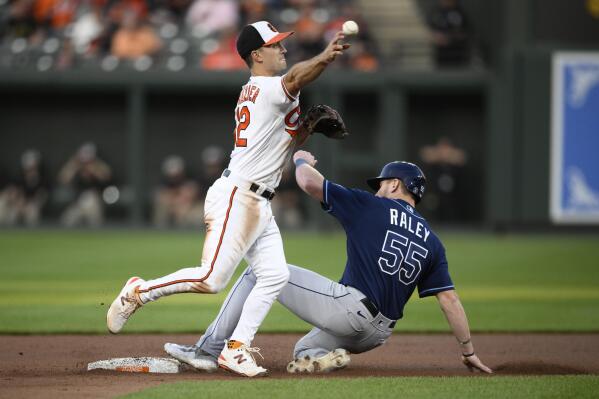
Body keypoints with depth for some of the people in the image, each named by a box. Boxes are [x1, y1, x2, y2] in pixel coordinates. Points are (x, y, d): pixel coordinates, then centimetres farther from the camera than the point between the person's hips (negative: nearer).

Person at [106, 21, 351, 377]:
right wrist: (325, 58, -53)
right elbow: (293, 81, -34)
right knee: (212, 279, -13)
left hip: (259, 206, 10)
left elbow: (287, 143, 24)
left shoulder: (253, 94, 19)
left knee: (275, 275, 0)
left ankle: (236, 348, 0)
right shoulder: (265, 88, -10)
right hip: (236, 198, -10)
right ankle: (138, 292, 4)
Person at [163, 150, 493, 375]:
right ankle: (323, 356, -6)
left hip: (348, 306, -6)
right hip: (377, 334, 6)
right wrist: (468, 351, 12)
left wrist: (301, 161, 20)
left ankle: (208, 350, 1)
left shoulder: (370, 207, 1)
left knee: (259, 270, 7)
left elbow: (309, 182, -3)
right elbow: (449, 298, 9)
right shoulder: (431, 242, 15)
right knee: (304, 348, 31)